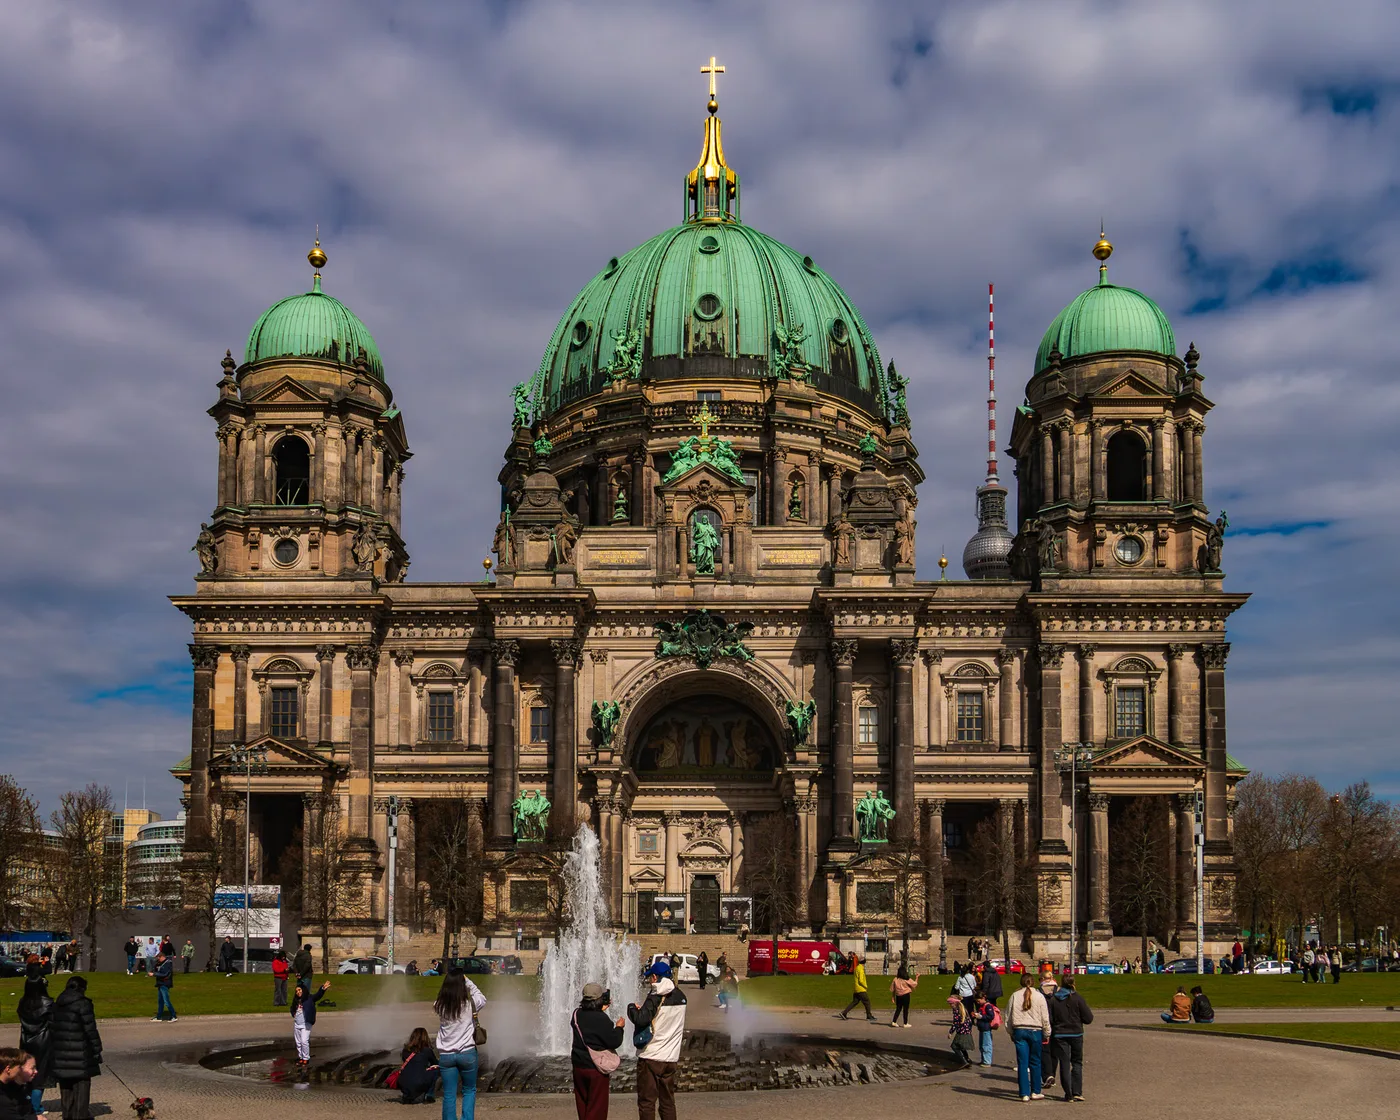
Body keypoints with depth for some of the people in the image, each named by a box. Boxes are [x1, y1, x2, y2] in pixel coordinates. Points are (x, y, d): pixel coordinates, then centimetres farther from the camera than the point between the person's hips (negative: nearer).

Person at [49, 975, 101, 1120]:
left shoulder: (57, 1005, 10)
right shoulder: (82, 1004, -11)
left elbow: (52, 1028, 12)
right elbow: (91, 1030, -12)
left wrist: (55, 1050, 17)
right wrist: (97, 1050, -6)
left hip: (61, 1055, 6)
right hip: (80, 1056, -6)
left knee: (66, 1088, 13)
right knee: (81, 1086, -2)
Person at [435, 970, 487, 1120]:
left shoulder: (439, 1006, -6)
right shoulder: (470, 1004, -10)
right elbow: (482, 999, 11)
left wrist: (451, 979, 9)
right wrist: (467, 981, 11)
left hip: (446, 1055, 1)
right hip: (467, 1053, -1)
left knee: (449, 1095, 7)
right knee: (469, 1091, 16)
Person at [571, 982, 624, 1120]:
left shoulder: (577, 1015, 0)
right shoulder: (602, 1019, -19)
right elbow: (615, 1042, -17)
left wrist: (600, 1010, 26)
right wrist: (619, 1027, 0)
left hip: (579, 1066, 6)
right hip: (596, 1068, -6)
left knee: (582, 1105, 17)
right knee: (597, 1108, 3)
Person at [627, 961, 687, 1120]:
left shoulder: (655, 997, -14)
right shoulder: (681, 997, 8)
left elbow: (641, 1020, -24)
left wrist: (632, 1008, -4)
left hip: (650, 1056, -6)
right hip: (671, 1057, 6)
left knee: (646, 1102, 1)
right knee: (668, 1101, 12)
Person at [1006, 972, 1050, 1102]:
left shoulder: (1014, 996, 2)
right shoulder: (1039, 997, -2)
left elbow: (1008, 1018, 6)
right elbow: (1045, 1018, 0)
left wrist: (1011, 1033, 15)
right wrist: (1047, 1034, 10)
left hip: (1019, 1031, 1)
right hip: (1035, 1031, -1)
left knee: (1022, 1063, 3)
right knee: (1035, 1063, 10)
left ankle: (1024, 1093, 1)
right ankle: (1035, 1092, 15)